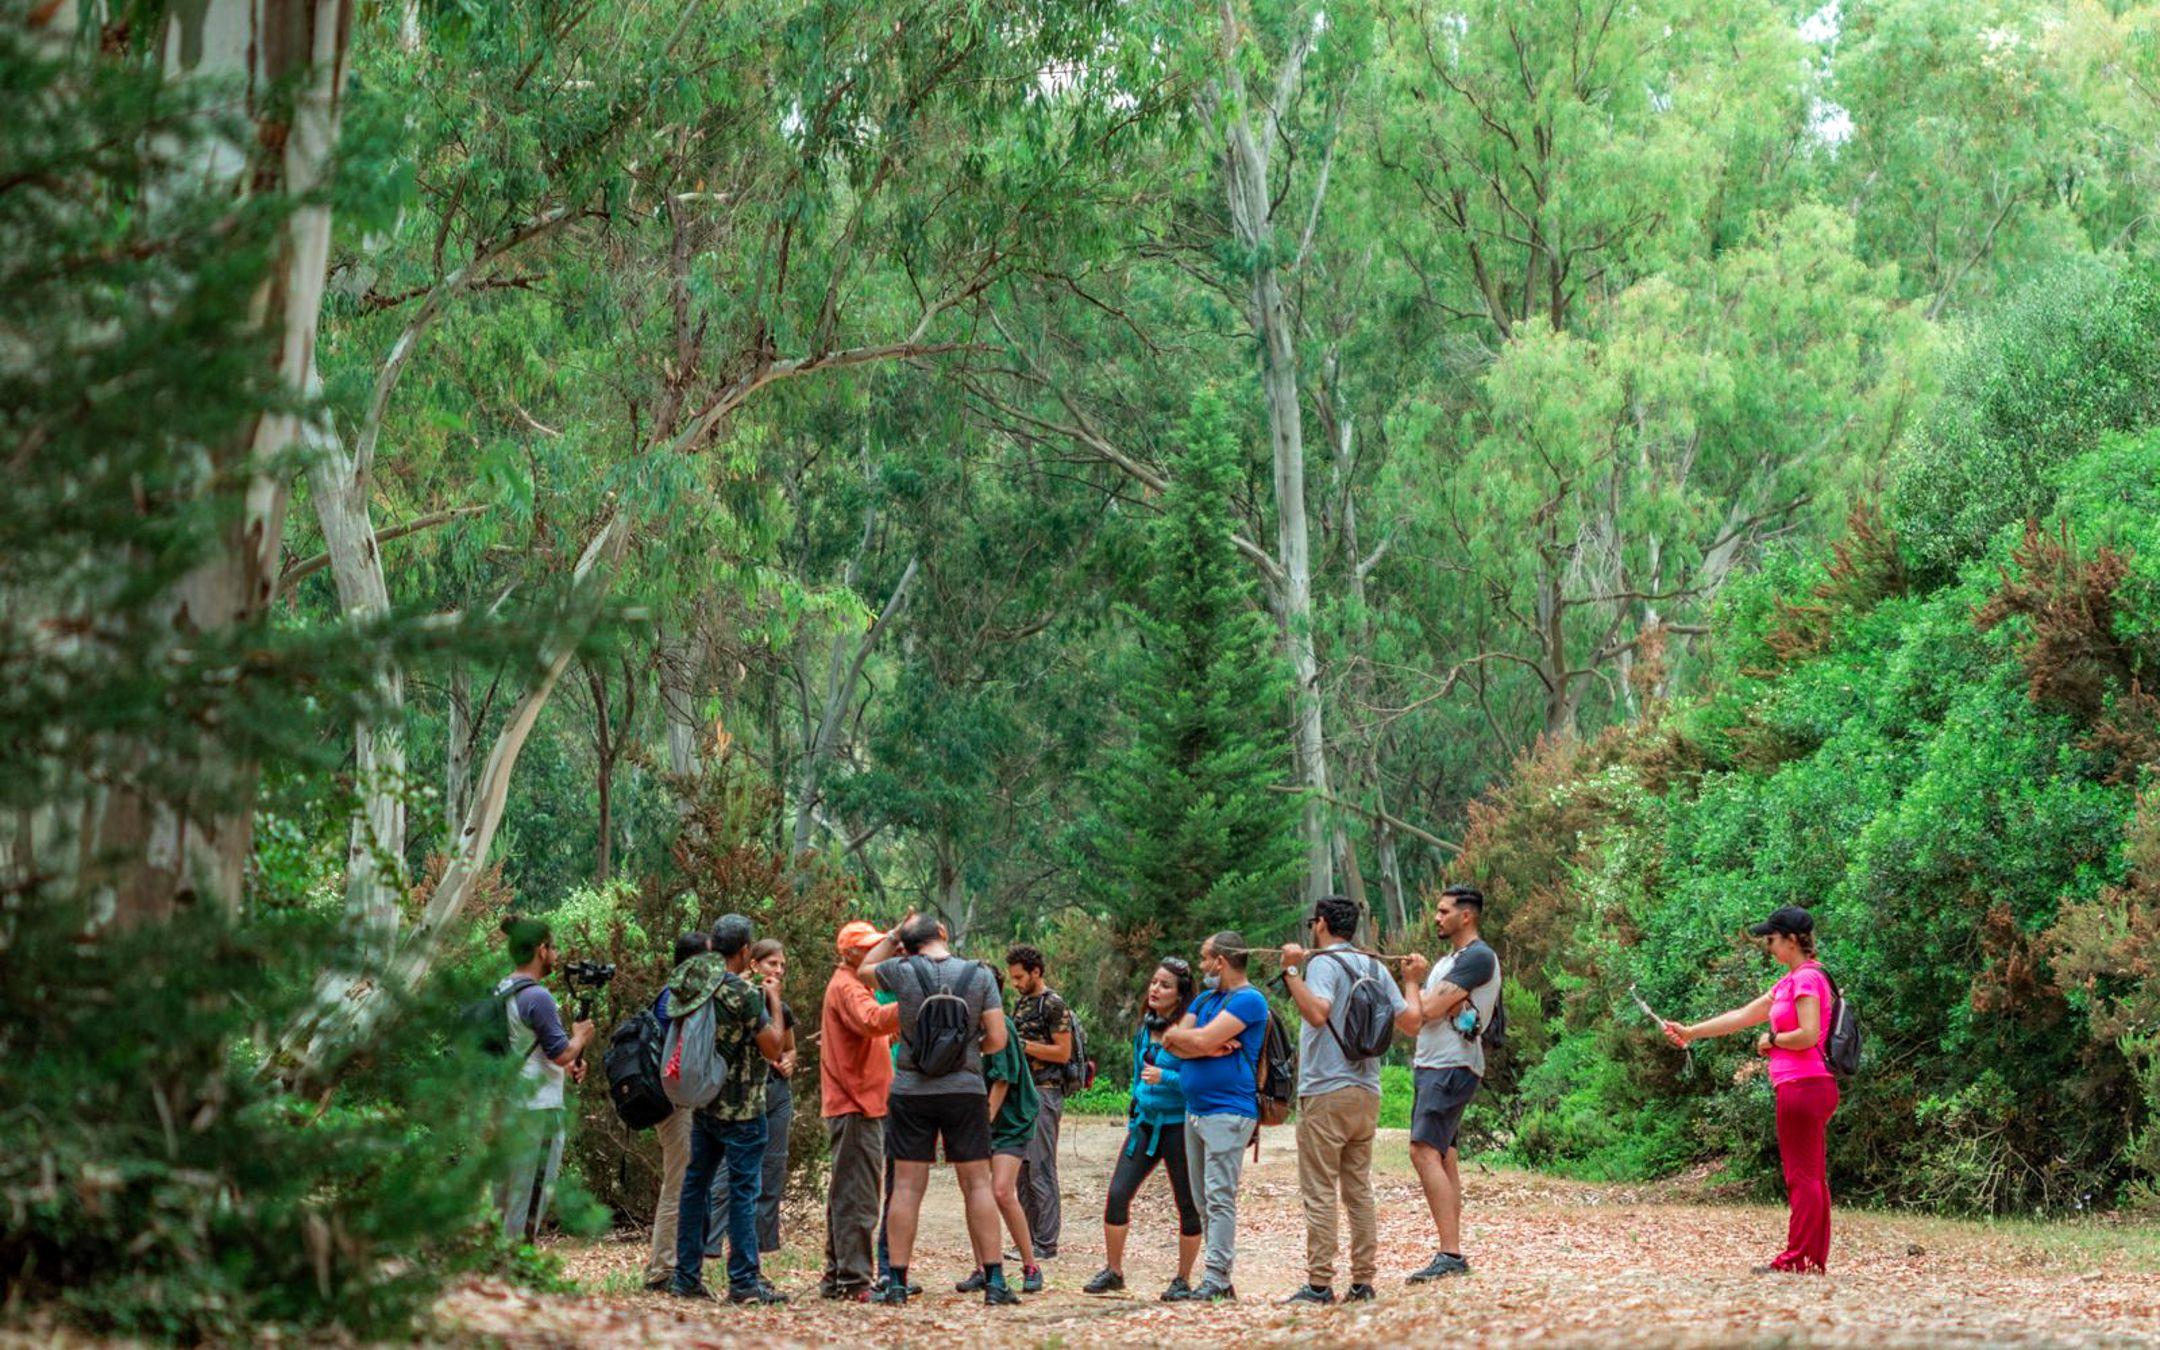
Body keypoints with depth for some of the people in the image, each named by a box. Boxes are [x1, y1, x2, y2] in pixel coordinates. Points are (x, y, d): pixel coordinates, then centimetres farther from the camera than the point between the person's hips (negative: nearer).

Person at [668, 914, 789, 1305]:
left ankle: (686, 1277, 15)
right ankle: (744, 1281, -1)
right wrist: (774, 1001, 2)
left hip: (702, 1103, 7)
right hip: (741, 1109, -7)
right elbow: (773, 1049, -11)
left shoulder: (691, 987, 4)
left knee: (696, 1185, 12)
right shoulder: (744, 992, -17)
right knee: (744, 1190, -2)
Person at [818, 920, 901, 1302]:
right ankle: (854, 1281, -11)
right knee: (858, 1198, -11)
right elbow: (872, 1021, -32)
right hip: (855, 1106, -11)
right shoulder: (846, 987, -11)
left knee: (846, 1195, 14)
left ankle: (837, 1278, 20)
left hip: (860, 1104, 11)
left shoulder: (854, 985, 23)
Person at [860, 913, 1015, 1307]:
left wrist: (892, 936, 16)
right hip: (966, 1090, 0)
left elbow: (865, 969, 17)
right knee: (977, 1183, 5)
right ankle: (994, 1281, 3)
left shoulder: (904, 972, -5)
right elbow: (997, 1039, -4)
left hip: (912, 1092, 0)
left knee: (907, 1186, 3)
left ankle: (896, 1284, 3)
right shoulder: (979, 975, -3)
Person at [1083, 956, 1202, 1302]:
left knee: (1188, 1204, 3)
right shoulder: (1144, 1028, 10)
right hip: (1145, 1122, 7)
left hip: (1178, 1125, -7)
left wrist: (1165, 1078, -24)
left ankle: (1183, 1280, 14)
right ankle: (1113, 1271, 8)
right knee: (1118, 1193, -2)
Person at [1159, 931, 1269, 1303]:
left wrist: (1177, 1035, 1)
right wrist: (1212, 1047, -8)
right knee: (1204, 1201, 9)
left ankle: (1216, 1280, -14)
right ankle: (1218, 1279, 12)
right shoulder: (1205, 999, 20)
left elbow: (1201, 1039, -18)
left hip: (1228, 1112, -9)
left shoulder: (1248, 1000, -8)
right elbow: (1175, 1045, 7)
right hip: (1195, 1111, 9)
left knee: (1220, 1199, -12)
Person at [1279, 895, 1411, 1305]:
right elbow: (1409, 1022, 12)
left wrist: (1291, 971, -22)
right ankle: (1363, 1281, 9)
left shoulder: (1324, 963, -9)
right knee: (1359, 1190, 10)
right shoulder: (1375, 967, 12)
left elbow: (1317, 1013, -26)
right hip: (1367, 1094, 7)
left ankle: (1320, 1283, -7)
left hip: (1327, 1092, -7)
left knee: (1319, 1193, -5)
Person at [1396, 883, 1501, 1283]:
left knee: (1425, 1152, -19)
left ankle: (1450, 1254, -24)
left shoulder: (1479, 958, -10)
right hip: (1430, 1066, 10)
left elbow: (1429, 1011, -16)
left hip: (1451, 1067, -10)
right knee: (1443, 1155, 8)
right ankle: (1451, 1254, 10)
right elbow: (1414, 1021, 17)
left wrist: (1412, 984, 3)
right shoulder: (1447, 961, 22)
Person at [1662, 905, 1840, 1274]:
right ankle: (1815, 1259, 12)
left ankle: (1798, 1260, -7)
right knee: (1812, 1177, 10)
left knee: (1802, 1176, -8)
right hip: (1807, 1088, 10)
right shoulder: (1791, 981, 19)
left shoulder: (1807, 978, -11)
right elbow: (1742, 1016, 23)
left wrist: (1771, 1041, -5)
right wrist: (1691, 1032, 23)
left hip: (1803, 1087, -10)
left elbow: (1808, 1035, -22)